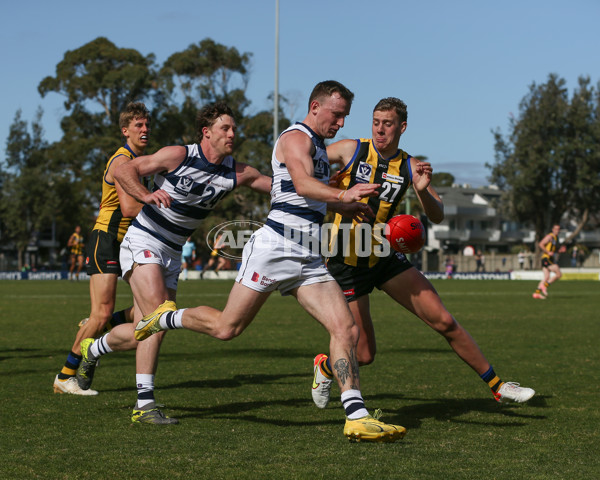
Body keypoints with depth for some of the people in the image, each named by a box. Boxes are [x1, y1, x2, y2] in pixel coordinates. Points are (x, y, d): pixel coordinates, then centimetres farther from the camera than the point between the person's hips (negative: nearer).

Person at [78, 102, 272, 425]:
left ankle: (92, 350, 32)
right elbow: (123, 170, -11)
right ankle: (145, 404, -17)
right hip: (143, 243, -6)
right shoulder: (179, 156, -13)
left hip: (172, 253, 6)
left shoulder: (235, 173, 0)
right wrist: (147, 195, -28)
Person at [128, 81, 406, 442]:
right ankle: (167, 317, 24)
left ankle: (357, 417, -11)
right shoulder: (296, 136, -6)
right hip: (276, 247, -8)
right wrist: (343, 195, -43)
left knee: (347, 330, -9)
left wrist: (348, 206, 36)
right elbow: (302, 184, -27)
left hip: (310, 260, 8)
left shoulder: (319, 146, 24)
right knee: (227, 328, -4)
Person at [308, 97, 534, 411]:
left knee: (443, 321, -3)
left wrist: (423, 190, -25)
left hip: (384, 256, 3)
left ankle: (497, 386, 9)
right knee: (364, 354, -6)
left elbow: (437, 217, -4)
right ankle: (324, 366, 28)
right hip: (346, 263, -3)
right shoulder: (351, 150, -8)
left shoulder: (409, 167, -1)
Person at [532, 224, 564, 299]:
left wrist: (560, 250, 9)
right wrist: (548, 252, -22)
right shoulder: (550, 237, -9)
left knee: (546, 278, 3)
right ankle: (544, 286, -8)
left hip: (550, 259, 9)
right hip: (546, 258, -9)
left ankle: (536, 293, 0)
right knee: (559, 274, -11)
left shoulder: (556, 238, 20)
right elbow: (540, 244, -17)